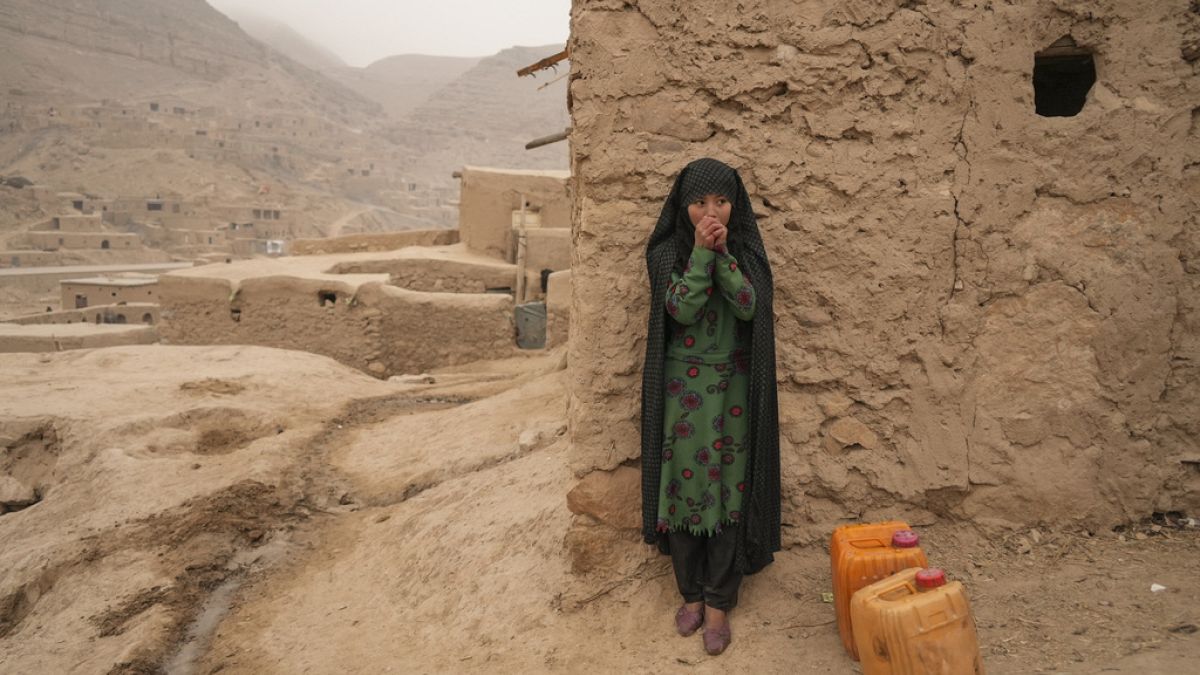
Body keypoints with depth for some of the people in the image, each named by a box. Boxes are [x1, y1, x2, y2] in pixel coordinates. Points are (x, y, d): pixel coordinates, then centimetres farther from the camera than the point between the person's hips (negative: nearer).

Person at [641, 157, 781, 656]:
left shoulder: (746, 250, 3)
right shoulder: (666, 251, -2)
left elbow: (749, 306, -13)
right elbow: (681, 308, -16)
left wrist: (723, 252, -20)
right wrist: (700, 251, -20)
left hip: (733, 387, 1)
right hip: (683, 387, -1)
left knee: (729, 489, 2)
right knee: (685, 485, 5)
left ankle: (719, 603, 13)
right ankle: (691, 594, 22)